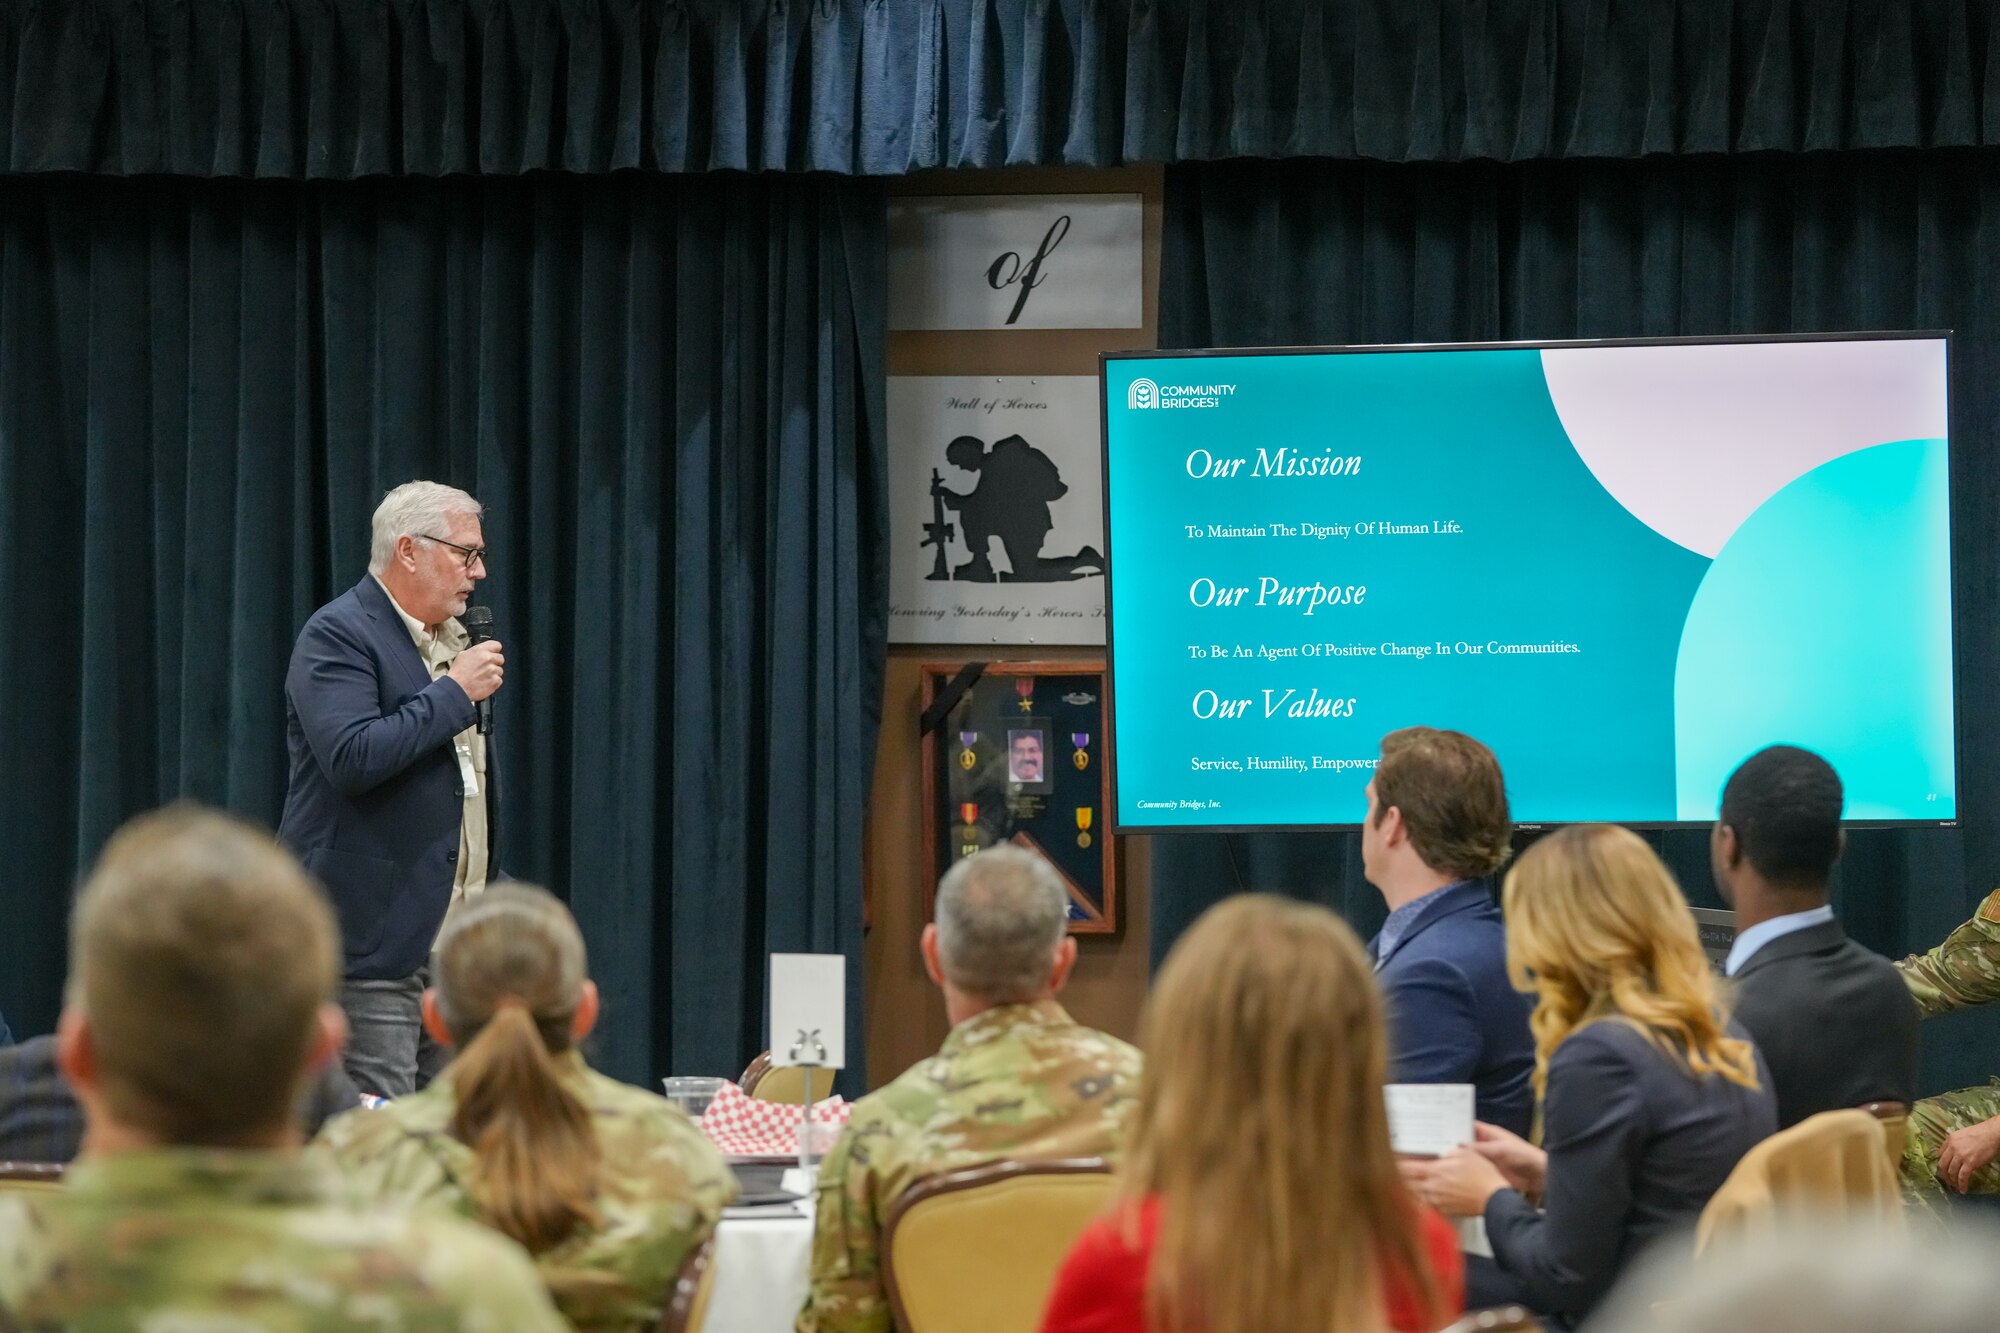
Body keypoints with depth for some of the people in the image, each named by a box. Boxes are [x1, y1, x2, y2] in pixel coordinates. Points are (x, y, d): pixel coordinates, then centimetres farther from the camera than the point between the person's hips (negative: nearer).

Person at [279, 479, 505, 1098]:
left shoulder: (451, 638, 19)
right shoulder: (337, 635, -9)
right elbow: (352, 758, -24)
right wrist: (453, 693, -15)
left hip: (455, 928, 8)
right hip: (377, 937, -8)